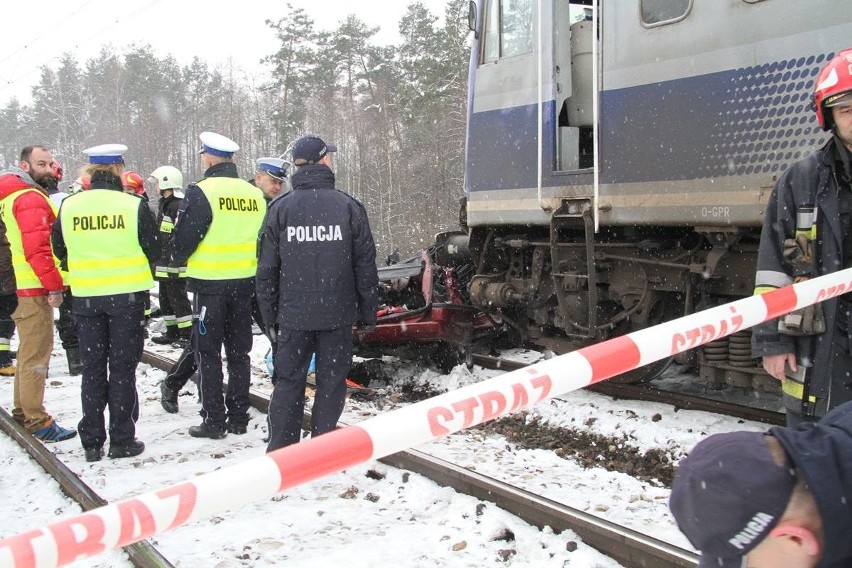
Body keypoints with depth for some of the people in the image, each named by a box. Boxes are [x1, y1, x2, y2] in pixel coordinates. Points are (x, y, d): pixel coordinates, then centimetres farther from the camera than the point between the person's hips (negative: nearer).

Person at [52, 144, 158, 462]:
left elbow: (60, 251, 10)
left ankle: (92, 442, 16)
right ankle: (122, 440, 10)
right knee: (122, 367, 6)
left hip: (85, 296, 3)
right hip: (128, 294, -3)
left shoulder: (68, 207, -2)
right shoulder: (134, 206, -12)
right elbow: (154, 250, -3)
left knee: (92, 368, 12)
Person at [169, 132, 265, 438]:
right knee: (239, 351, 13)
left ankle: (214, 421, 8)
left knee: (208, 353, 5)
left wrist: (178, 260, 9)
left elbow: (183, 238, -11)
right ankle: (238, 418, 20)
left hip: (209, 283, -5)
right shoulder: (255, 194, 4)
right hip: (244, 283, 5)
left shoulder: (201, 192, -13)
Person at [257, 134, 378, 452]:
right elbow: (365, 265, -1)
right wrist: (368, 312, 8)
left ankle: (280, 452, 13)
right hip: (337, 314, -1)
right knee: (331, 383, 8)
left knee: (289, 382, 10)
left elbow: (267, 269, 2)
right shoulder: (348, 206, -3)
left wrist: (269, 317, 10)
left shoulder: (280, 208, -1)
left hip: (293, 315, 1)